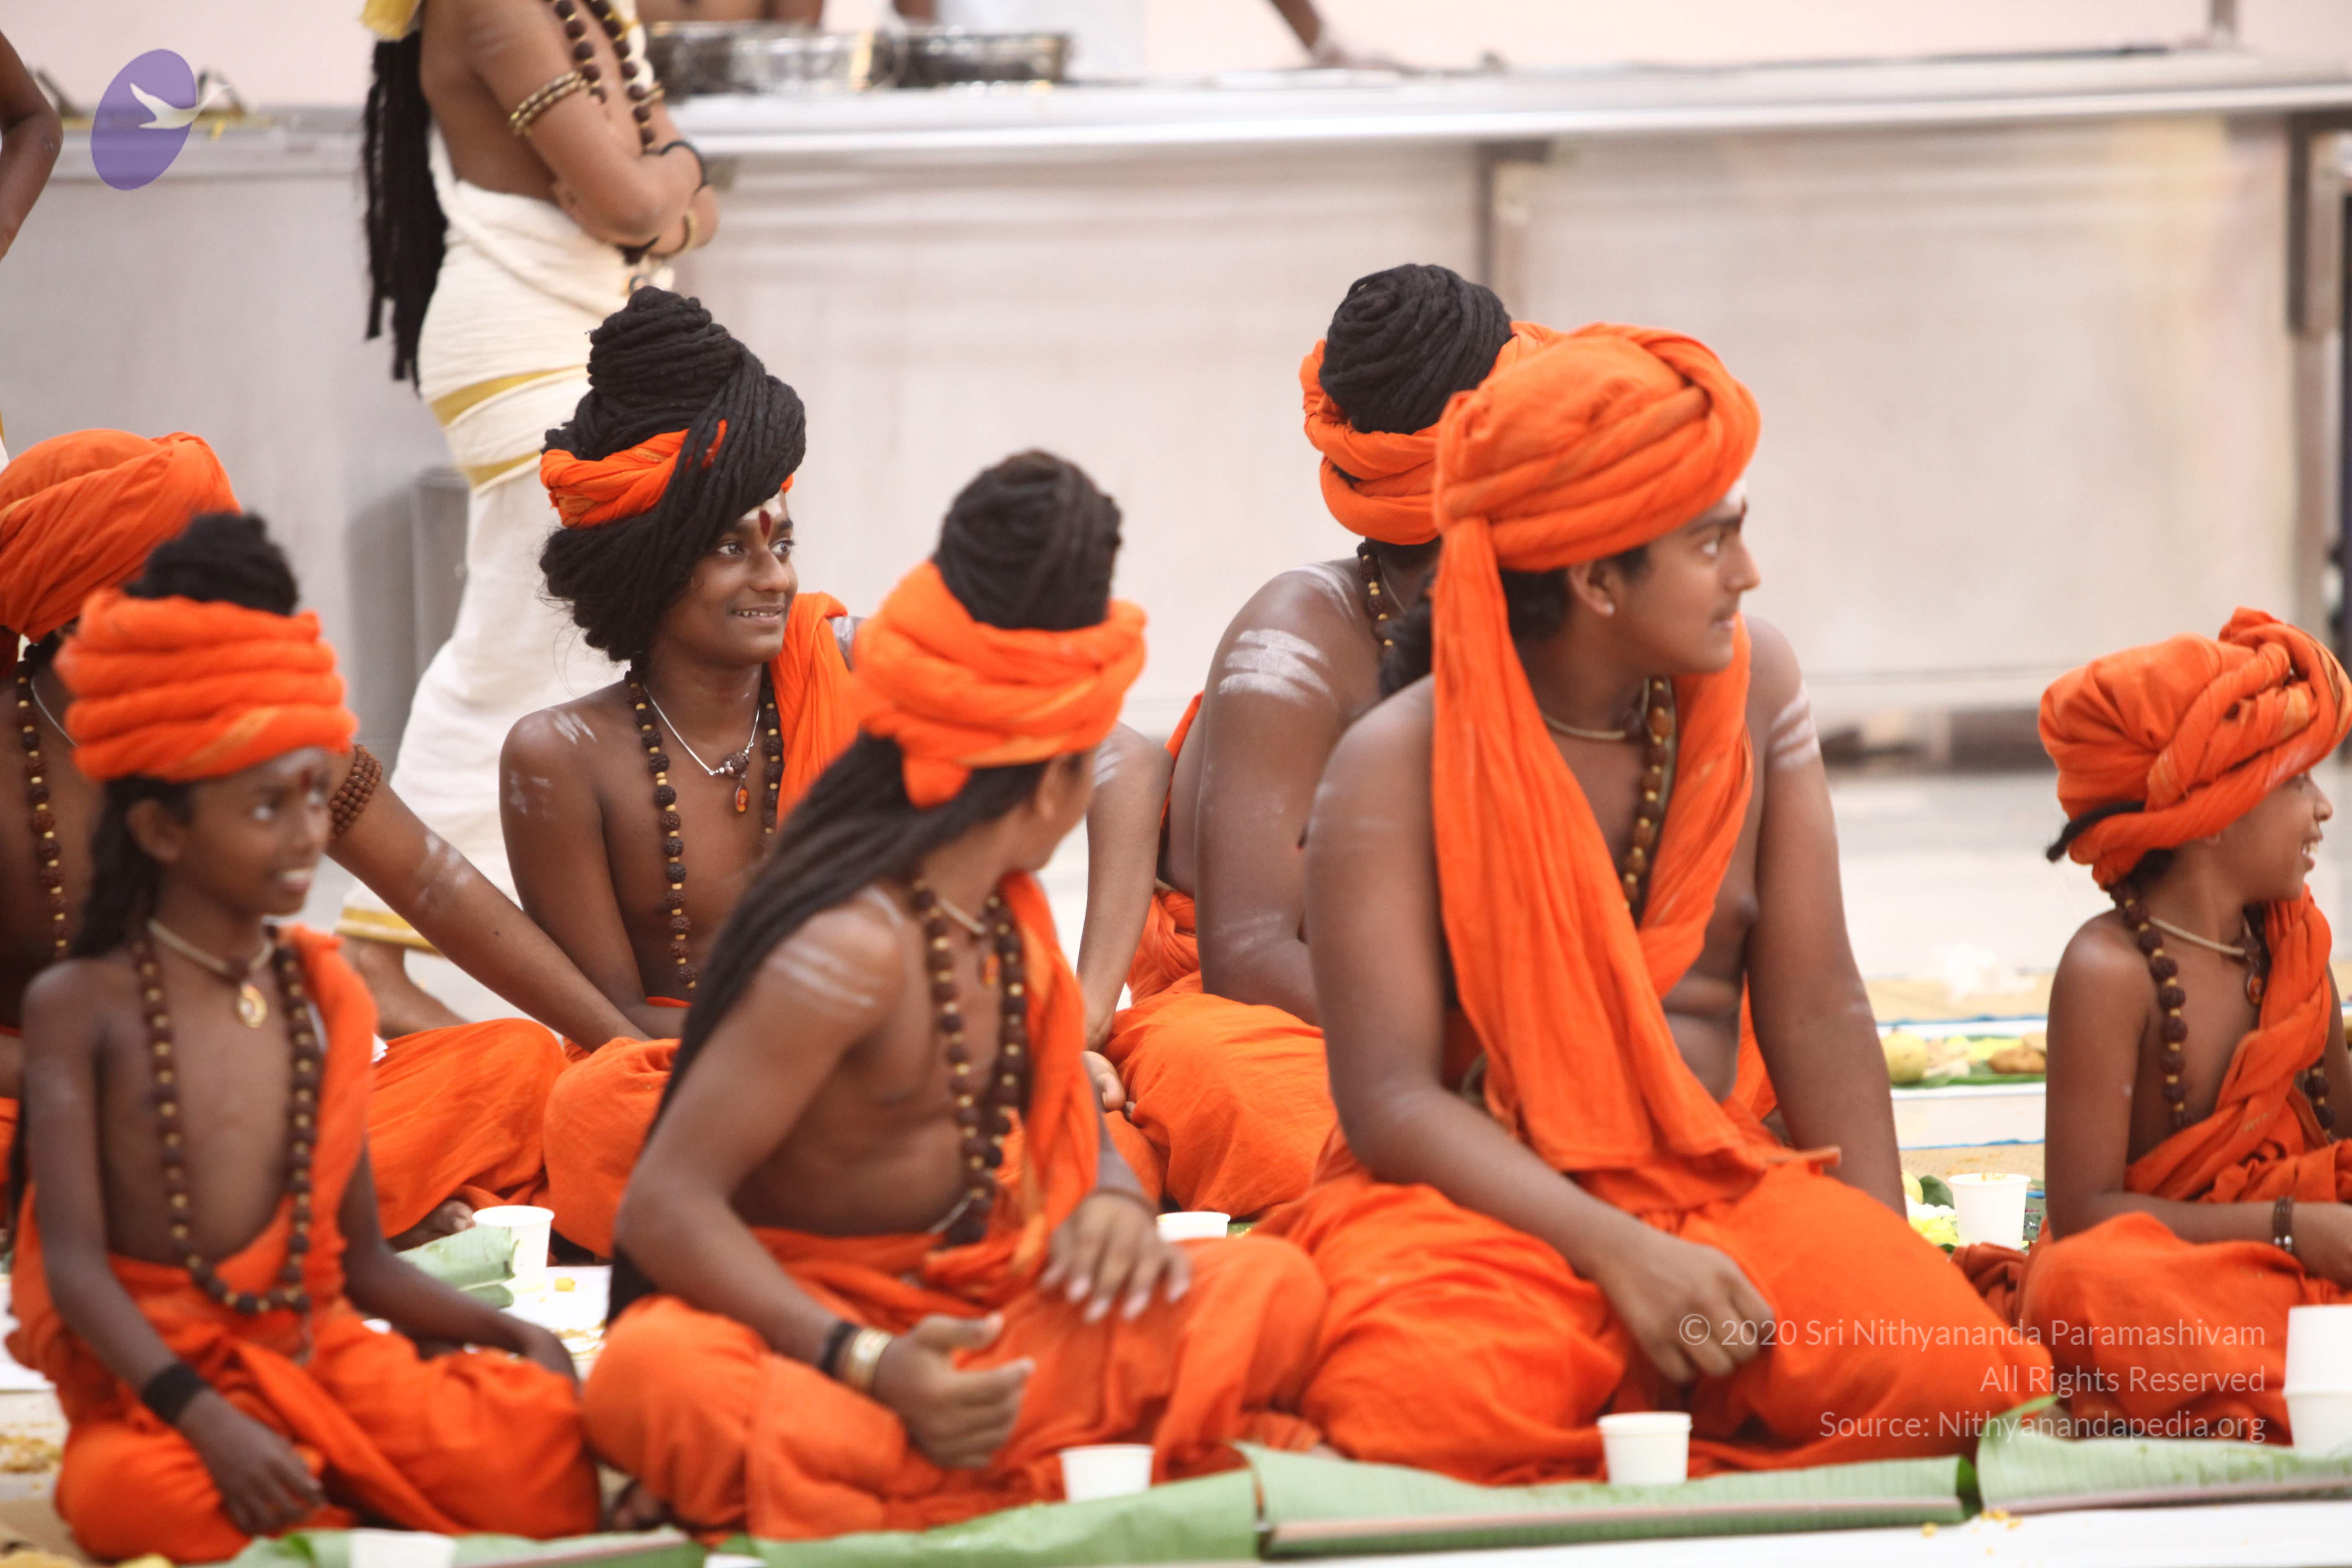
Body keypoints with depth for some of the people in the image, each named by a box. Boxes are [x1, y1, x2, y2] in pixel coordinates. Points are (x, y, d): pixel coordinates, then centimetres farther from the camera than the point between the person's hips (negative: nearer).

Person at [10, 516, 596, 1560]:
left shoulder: (324, 999, 12)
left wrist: (508, 1333, -4)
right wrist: (208, 1421, -27)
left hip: (318, 1352, 3)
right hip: (152, 1382, -3)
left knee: (539, 1449, -26)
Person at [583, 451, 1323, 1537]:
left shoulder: (1004, 916, 8)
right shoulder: (855, 950, -19)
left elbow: (1070, 1120, 21)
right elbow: (667, 1205, -24)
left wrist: (1114, 1203, -6)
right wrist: (869, 1366, -37)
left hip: (978, 1310, 8)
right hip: (807, 1319, -7)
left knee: (1271, 1291, -16)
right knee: (659, 1378, -42)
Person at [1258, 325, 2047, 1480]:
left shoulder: (1748, 685, 8)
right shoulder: (1397, 767, -7)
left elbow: (1816, 1015, 5)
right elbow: (1389, 1098, -14)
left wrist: (1884, 1270, -7)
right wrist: (1615, 1250, -26)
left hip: (1712, 1187, 4)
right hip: (1476, 1203, -4)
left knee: (1940, 1365, -27)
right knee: (1441, 1403, -40)